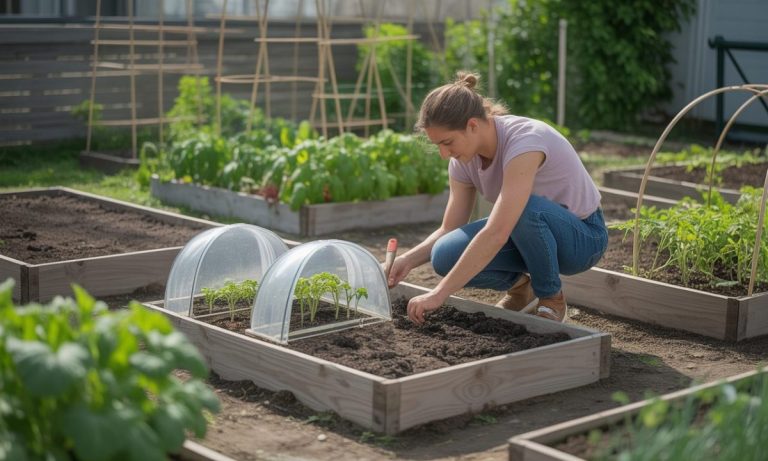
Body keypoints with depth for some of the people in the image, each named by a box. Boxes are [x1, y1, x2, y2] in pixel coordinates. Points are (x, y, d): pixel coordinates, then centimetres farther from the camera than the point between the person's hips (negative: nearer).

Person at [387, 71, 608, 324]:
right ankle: (519, 286, 8)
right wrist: (408, 259, -22)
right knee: (446, 256, -22)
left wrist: (440, 293, -44)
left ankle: (552, 299, -12)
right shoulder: (464, 159, -10)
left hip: (582, 236, -6)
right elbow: (449, 229, -2)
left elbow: (496, 234, -42)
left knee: (524, 208, -40)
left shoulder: (524, 140, -33)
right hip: (531, 231, 6)